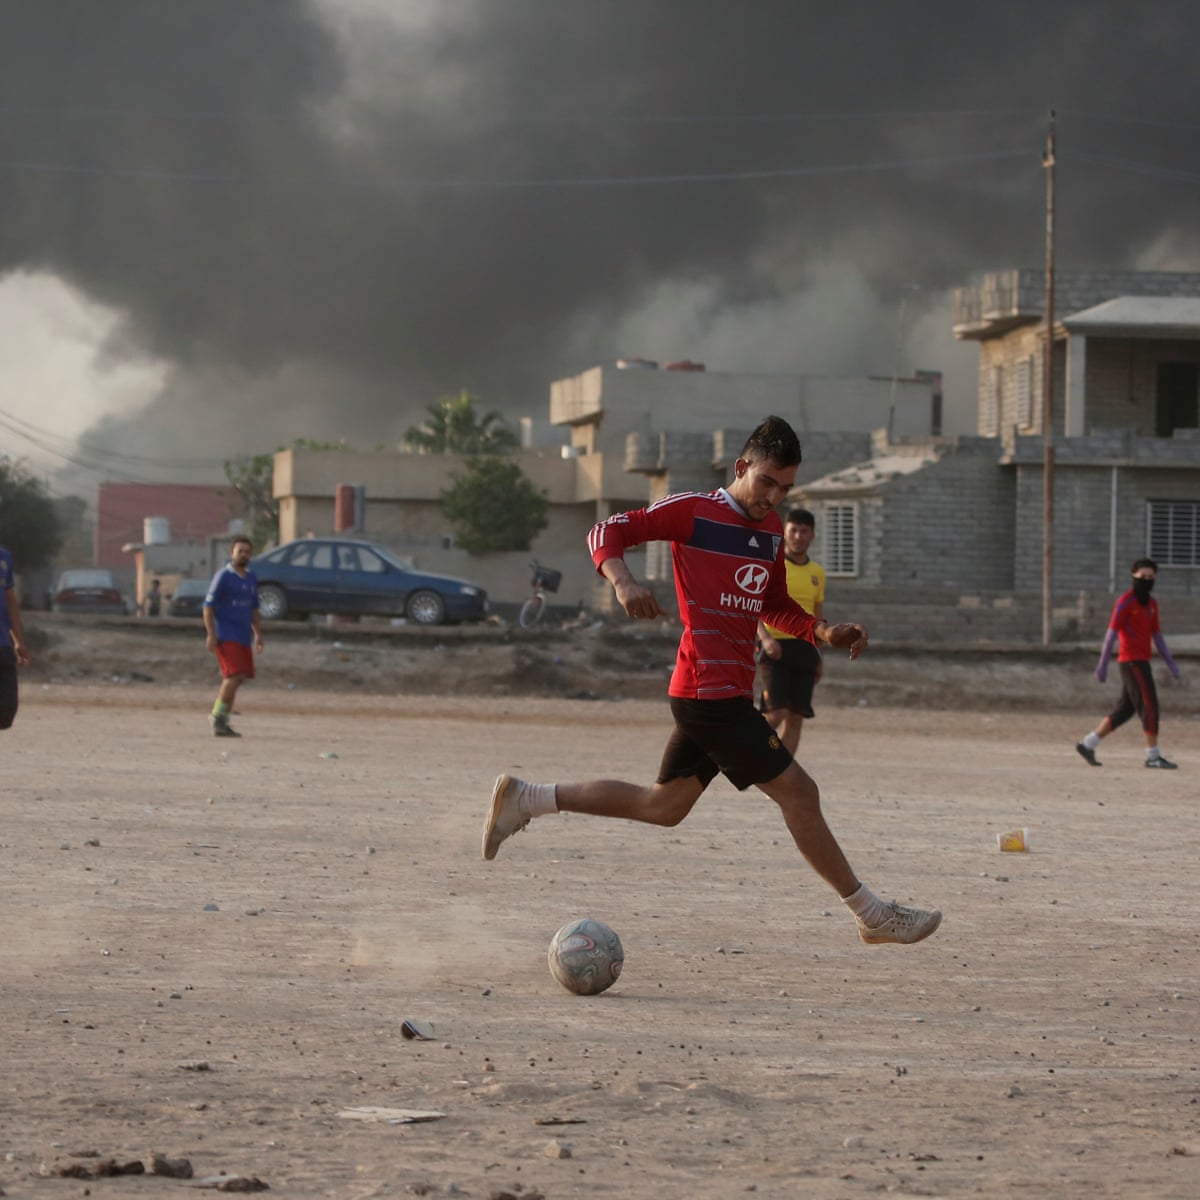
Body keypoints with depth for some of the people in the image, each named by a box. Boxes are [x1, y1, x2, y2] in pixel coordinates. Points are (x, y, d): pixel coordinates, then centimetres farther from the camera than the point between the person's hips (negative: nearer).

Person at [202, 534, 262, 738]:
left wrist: (257, 633, 19)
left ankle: (220, 719, 14)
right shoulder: (223, 576, -7)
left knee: (238, 678, 6)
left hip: (243, 637, 7)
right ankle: (219, 719, -10)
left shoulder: (251, 579, 15)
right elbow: (208, 605, -9)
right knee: (234, 676, -17)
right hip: (226, 636, -7)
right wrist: (211, 634, -16)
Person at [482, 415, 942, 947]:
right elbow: (606, 532, -6)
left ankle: (526, 798, 20)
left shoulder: (771, 530, 17)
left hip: (728, 693, 9)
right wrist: (623, 580, -26)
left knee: (664, 806, 15)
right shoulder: (694, 511, -7)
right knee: (798, 792, -6)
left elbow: (777, 608, 28)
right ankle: (871, 913, 2)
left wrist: (827, 632, 10)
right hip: (711, 690, -9)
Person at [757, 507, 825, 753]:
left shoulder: (817, 572, 14)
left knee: (796, 718, 1)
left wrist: (818, 657, 20)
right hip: (777, 646, -5)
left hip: (805, 648, 5)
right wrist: (765, 638, -25)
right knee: (777, 713, -16)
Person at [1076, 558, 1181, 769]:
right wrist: (1102, 665, -16)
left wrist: (1170, 662, 14)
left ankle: (1088, 745, 15)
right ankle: (1153, 756, -5)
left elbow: (1157, 635, 20)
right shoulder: (1125, 602, -10)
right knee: (1150, 706, -9)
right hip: (1131, 661, -9)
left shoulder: (1151, 604, 16)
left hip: (1141, 662, 9)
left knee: (1125, 709, 10)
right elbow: (1112, 633, -13)